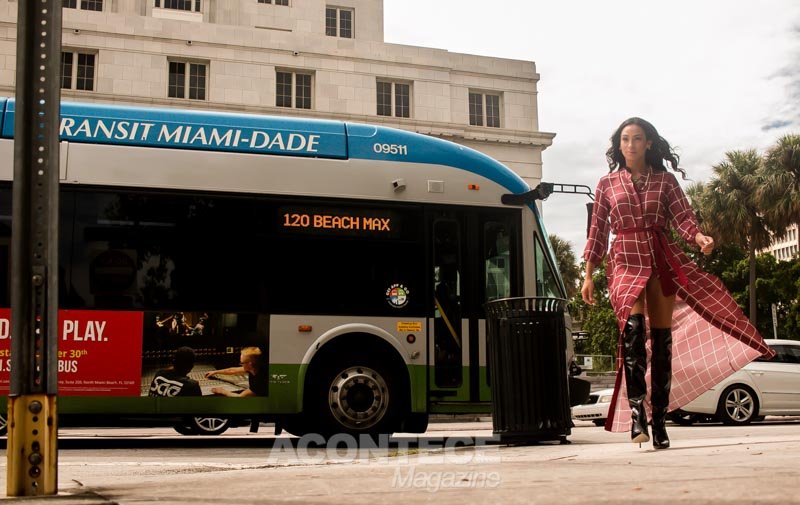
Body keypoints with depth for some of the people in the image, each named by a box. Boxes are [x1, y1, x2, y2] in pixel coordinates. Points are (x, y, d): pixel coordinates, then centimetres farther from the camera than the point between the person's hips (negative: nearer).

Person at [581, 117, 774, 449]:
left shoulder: (664, 180, 11)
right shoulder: (607, 183, 12)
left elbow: (683, 217, 3)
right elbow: (597, 231, 12)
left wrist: (699, 237, -20)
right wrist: (588, 276, 9)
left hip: (662, 260, 1)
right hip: (625, 261, -1)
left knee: (662, 335, -2)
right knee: (634, 325, -25)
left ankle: (659, 420, 4)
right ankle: (636, 410, -29)